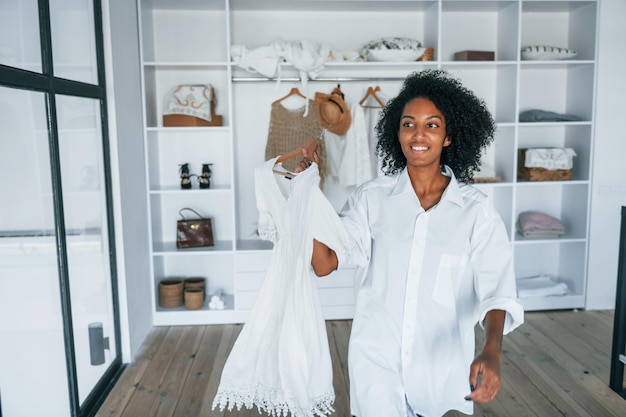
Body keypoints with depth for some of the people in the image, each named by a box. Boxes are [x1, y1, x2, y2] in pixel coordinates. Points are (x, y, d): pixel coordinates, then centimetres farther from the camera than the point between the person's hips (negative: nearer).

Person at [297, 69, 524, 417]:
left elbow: (496, 291, -14)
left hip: (441, 360, 1)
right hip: (376, 357, 0)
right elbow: (324, 264, -12)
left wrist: (492, 352, -31)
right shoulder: (371, 198, -7)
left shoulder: (476, 211, -9)